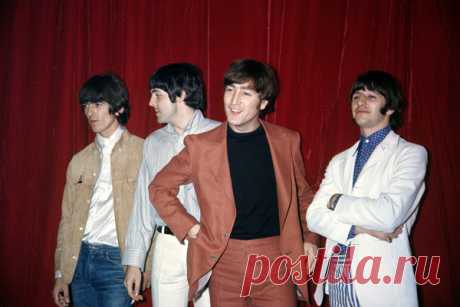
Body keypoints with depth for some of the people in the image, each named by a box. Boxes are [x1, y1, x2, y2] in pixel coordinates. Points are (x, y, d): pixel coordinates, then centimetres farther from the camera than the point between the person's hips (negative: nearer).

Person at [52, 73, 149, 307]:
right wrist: (61, 274, 12)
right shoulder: (80, 160, 10)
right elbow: (67, 219, 13)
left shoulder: (143, 152, -6)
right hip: (80, 259, 5)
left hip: (117, 261, -5)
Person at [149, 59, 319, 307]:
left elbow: (302, 194, 15)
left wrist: (309, 238, 5)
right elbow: (159, 188, 5)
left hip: (275, 256, 1)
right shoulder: (201, 145, -4)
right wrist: (189, 228, -3)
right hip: (224, 258, -1)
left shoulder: (287, 141, 2)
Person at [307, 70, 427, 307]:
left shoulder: (411, 153, -5)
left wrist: (336, 201, -6)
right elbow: (314, 216, 1)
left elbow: (390, 214, -18)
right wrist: (359, 228, -15)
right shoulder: (339, 161, 10)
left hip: (382, 283, -4)